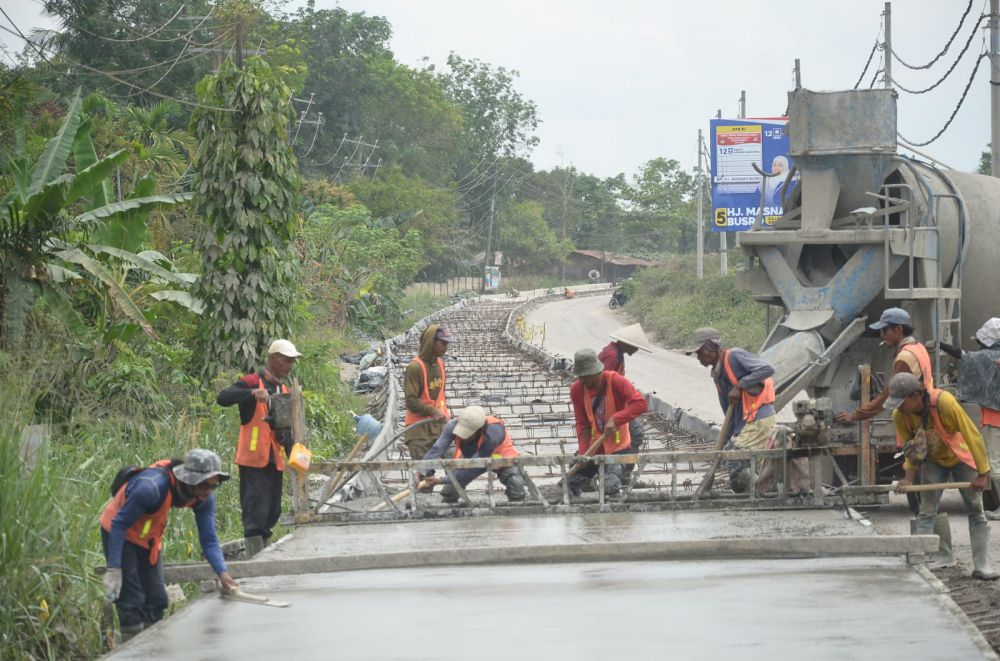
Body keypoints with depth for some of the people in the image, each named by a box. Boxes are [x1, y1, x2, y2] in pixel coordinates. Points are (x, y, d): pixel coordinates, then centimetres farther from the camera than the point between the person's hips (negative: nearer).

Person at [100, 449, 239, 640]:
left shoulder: (204, 497, -17)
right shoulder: (152, 487, -38)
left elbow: (209, 540, -10)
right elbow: (119, 524, -30)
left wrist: (223, 574, -26)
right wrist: (114, 569, -31)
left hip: (150, 537, 7)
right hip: (119, 533, -7)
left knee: (156, 599, 9)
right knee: (131, 602, -13)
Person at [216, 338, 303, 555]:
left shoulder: (284, 390, 17)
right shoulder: (251, 382, -6)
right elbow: (222, 398, -23)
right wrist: (252, 393, -37)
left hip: (275, 462, 8)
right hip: (253, 460, -8)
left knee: (272, 514, 10)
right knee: (255, 514, -11)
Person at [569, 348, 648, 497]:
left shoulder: (616, 381, -18)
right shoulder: (577, 389, -8)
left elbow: (641, 404, -28)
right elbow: (582, 424, -5)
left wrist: (615, 419, -37)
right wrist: (583, 453, -18)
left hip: (617, 447, -4)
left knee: (611, 490, -21)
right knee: (570, 485, 1)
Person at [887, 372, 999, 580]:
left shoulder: (944, 403, -36)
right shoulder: (899, 416, -22)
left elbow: (973, 435, -29)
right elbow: (909, 449, -9)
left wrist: (983, 474, -25)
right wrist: (908, 478, -26)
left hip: (962, 457, -3)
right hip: (933, 461, 3)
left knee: (976, 511, -2)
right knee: (926, 512, -5)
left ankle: (981, 566, 2)